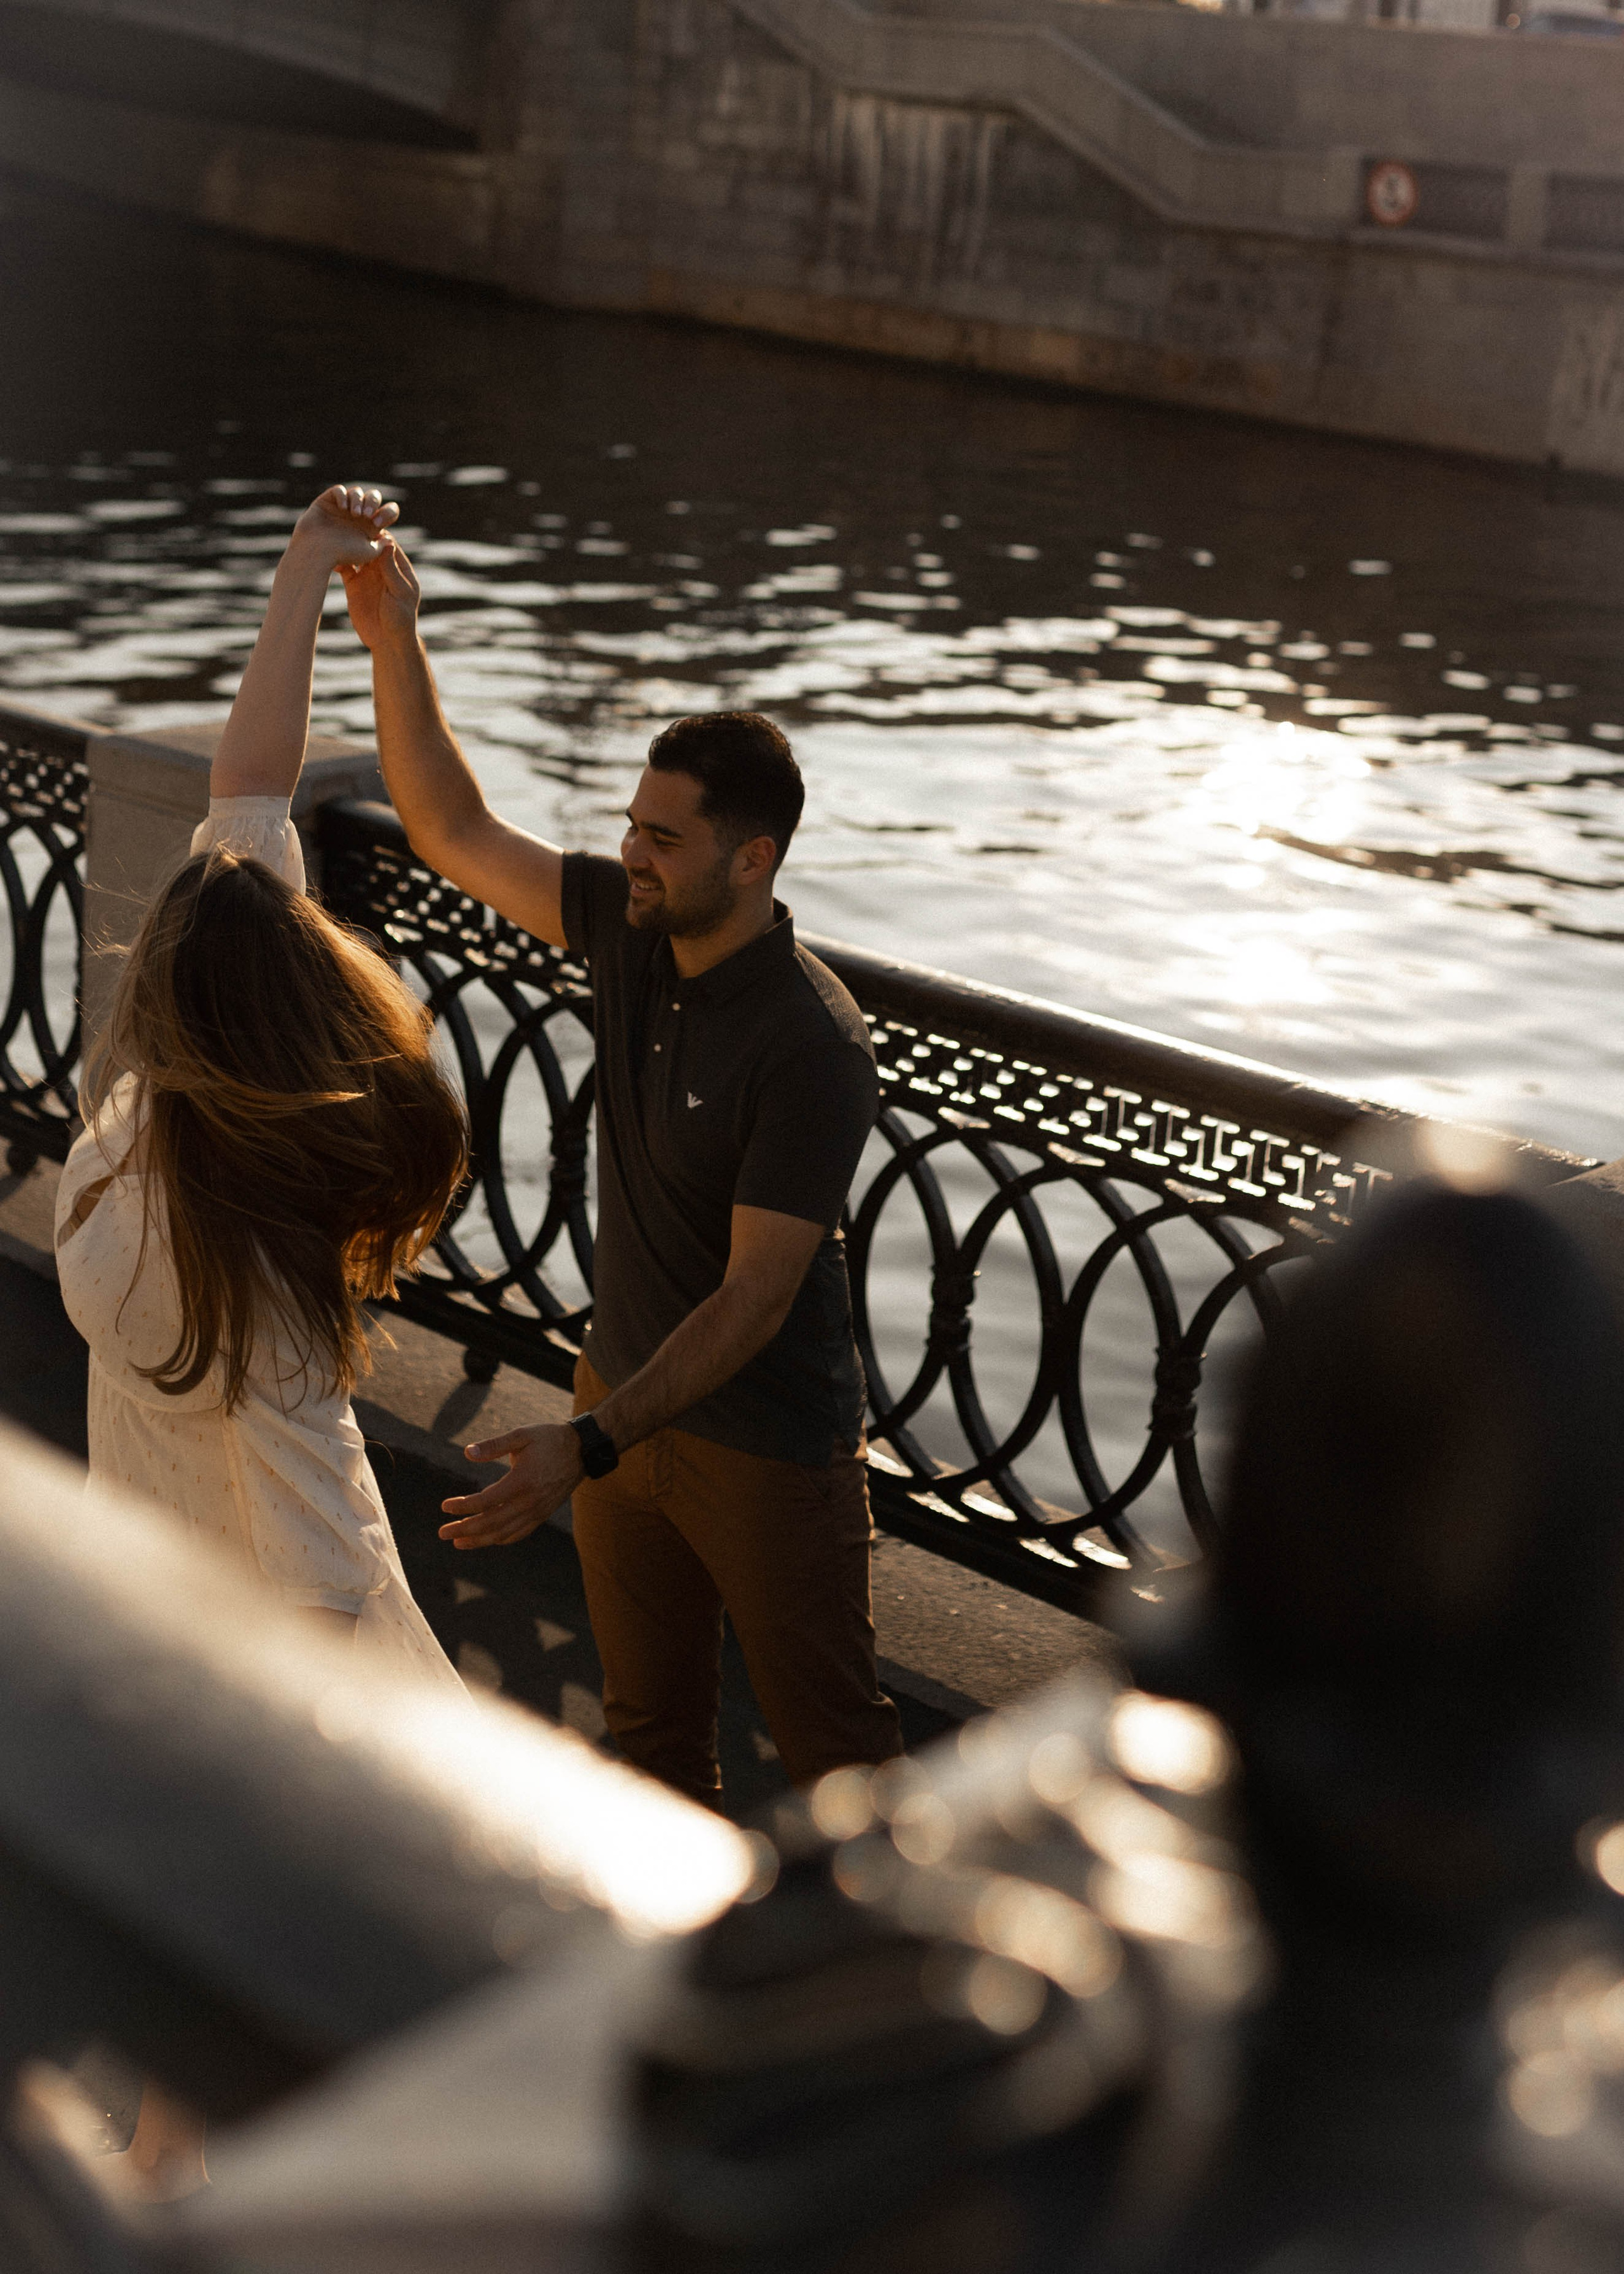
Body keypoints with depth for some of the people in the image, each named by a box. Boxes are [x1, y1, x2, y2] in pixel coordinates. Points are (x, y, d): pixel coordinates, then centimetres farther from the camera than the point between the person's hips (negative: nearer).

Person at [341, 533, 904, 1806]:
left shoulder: (812, 1048, -28)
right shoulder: (630, 927, -7)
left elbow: (755, 1299, -28)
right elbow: (453, 832, 3)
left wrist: (588, 1449, -33)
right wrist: (392, 637, -7)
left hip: (766, 1446, -7)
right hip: (627, 1391, 7)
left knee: (831, 1740, 8)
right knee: (652, 1722, 22)